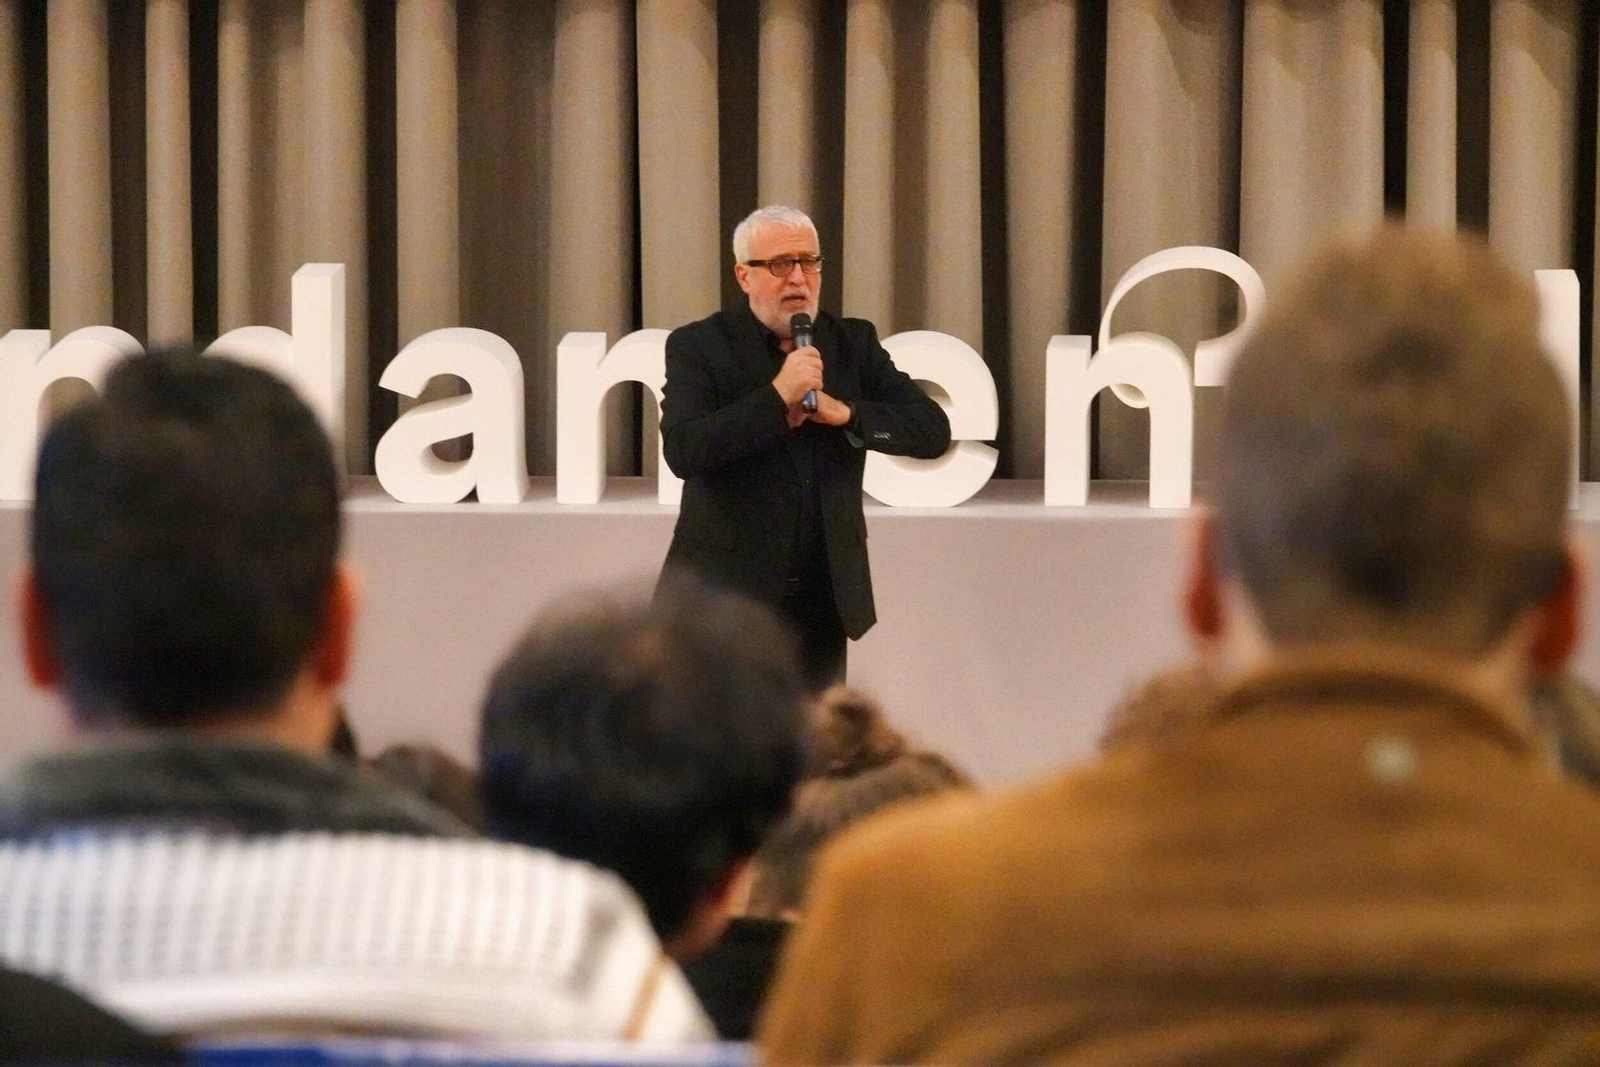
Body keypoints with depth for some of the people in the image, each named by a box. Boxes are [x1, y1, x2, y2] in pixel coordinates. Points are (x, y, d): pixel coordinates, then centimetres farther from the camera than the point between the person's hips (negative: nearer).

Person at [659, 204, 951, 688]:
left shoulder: (854, 343, 9)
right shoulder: (698, 347, -3)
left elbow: (933, 431, 3)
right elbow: (682, 451, -17)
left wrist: (845, 413, -12)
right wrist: (776, 396, -22)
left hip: (824, 598, 4)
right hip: (726, 595, -4)